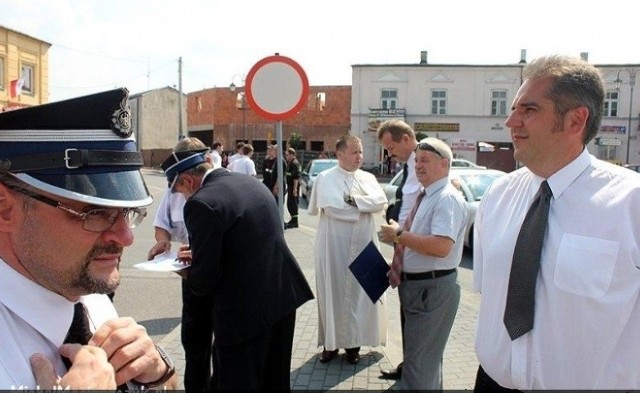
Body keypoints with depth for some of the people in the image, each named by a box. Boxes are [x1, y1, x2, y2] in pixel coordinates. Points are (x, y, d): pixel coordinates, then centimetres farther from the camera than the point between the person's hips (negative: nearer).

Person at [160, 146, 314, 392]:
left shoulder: (201, 203, -19)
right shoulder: (251, 182, 7)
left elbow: (204, 277, -18)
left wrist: (189, 276, 5)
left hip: (246, 310, -8)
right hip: (284, 294, 8)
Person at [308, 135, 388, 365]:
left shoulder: (368, 178, 9)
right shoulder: (326, 178, -2)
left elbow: (381, 201, -7)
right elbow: (330, 206, -17)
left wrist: (353, 199, -16)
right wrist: (363, 207, -10)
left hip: (363, 245, 3)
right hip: (334, 246, -3)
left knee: (359, 291, 8)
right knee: (333, 292, 4)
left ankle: (353, 342, 22)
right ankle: (331, 342, 19)